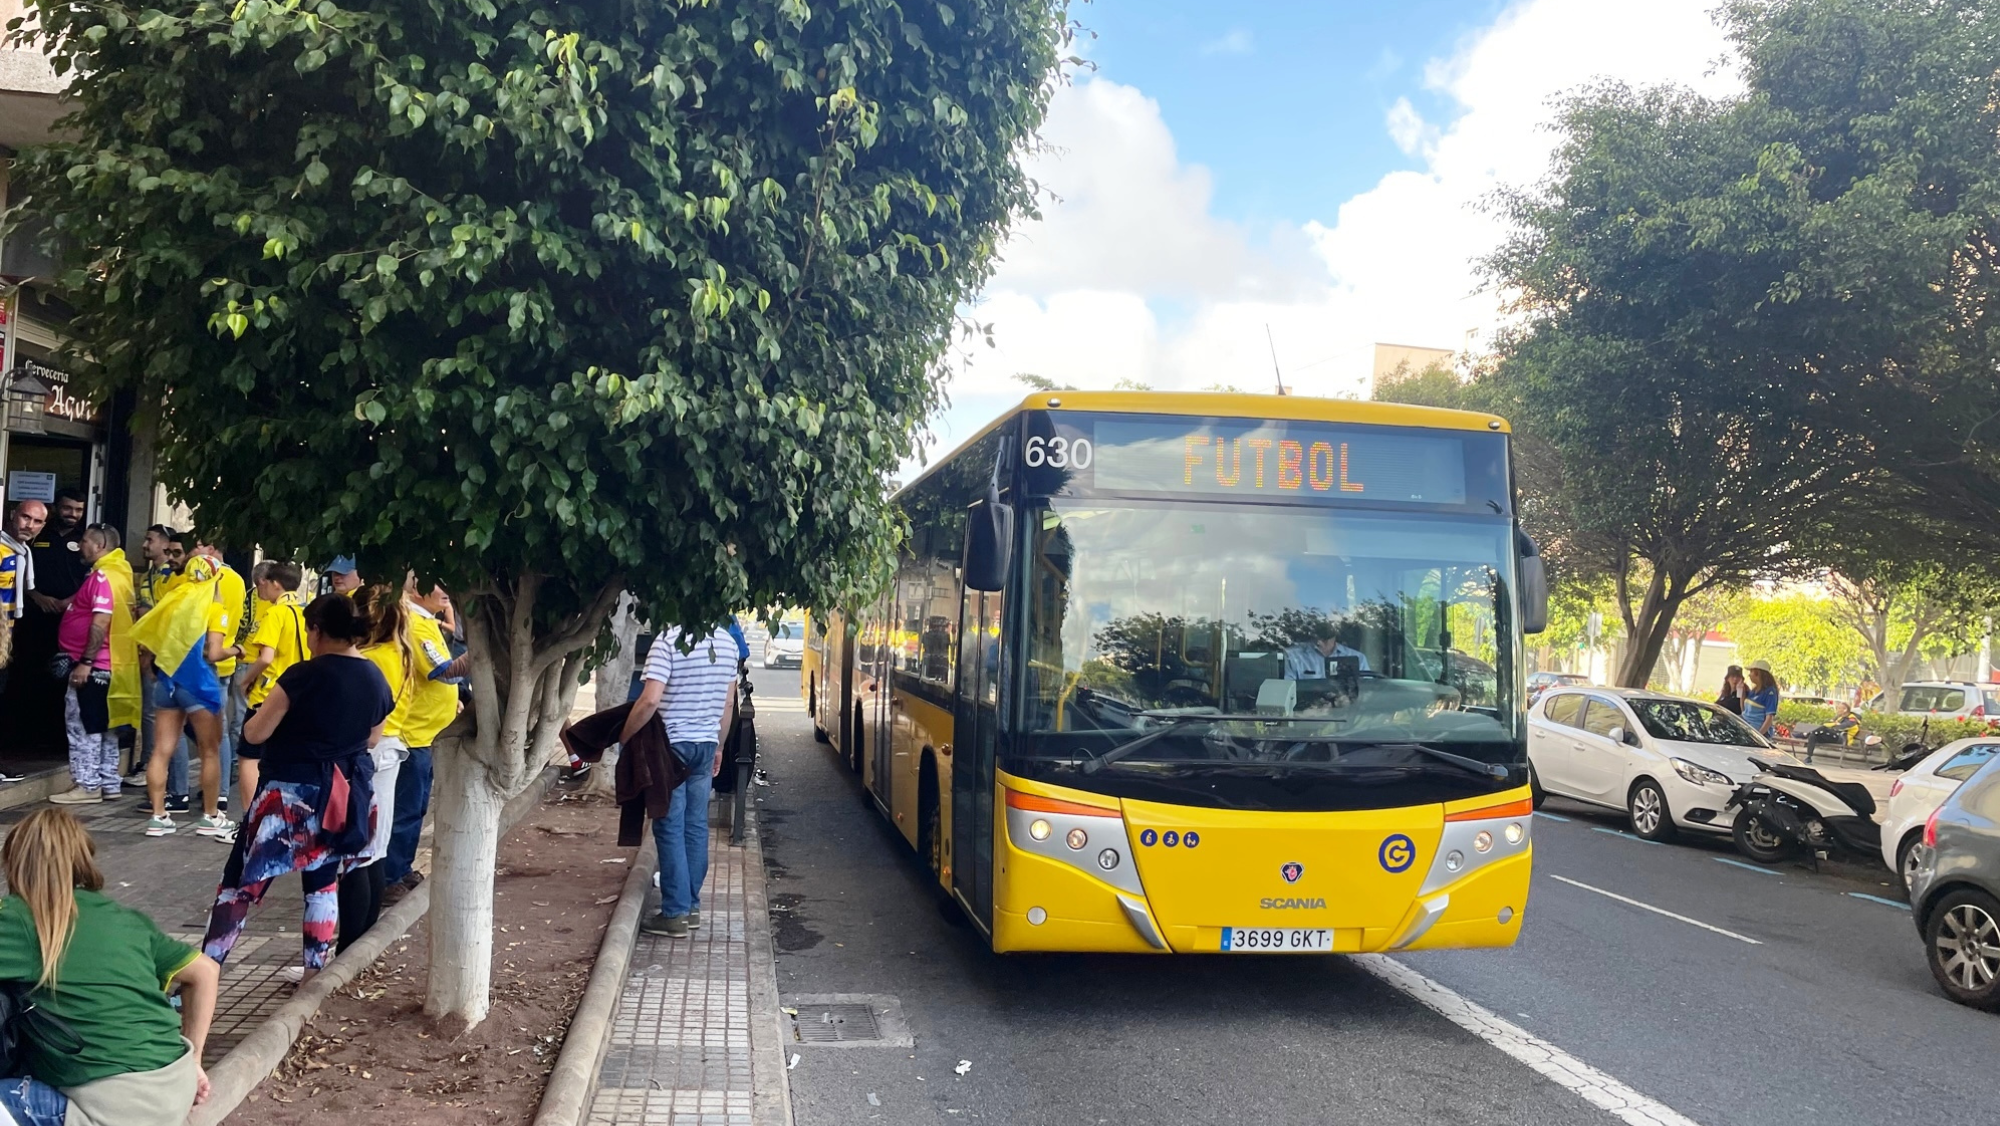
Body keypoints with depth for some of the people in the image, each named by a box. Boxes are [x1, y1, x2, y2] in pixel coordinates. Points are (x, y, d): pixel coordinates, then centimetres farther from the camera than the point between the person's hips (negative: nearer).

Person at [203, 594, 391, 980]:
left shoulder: (305, 675, -16)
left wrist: (268, 714, 9)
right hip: (345, 794, 6)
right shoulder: (377, 680, 2)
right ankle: (314, 971, 20)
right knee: (324, 881, 17)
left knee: (242, 882, 2)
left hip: (291, 793, -6)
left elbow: (255, 733, -11)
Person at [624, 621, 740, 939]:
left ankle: (675, 914, 2)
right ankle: (692, 906, 19)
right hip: (706, 745, 6)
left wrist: (624, 736, -8)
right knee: (696, 826, 12)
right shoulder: (727, 641, 5)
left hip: (672, 745, -6)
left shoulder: (668, 641, -16)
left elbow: (650, 700, -23)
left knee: (670, 828, 0)